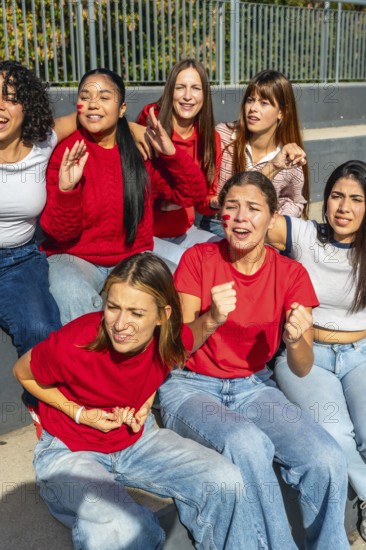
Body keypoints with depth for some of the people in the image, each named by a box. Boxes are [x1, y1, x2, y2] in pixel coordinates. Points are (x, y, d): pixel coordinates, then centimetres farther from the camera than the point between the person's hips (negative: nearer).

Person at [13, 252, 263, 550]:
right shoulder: (71, 345, -30)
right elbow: (23, 373, -8)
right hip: (70, 451, -4)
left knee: (225, 481, -11)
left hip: (137, 438, 4)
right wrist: (79, 413, -16)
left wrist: (146, 405, -8)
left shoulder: (175, 340, -18)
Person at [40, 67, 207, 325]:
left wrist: (171, 154, -14)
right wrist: (66, 190, -28)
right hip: (75, 258, -2)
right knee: (75, 299, -34)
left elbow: (193, 192, 3)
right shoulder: (64, 152, -7)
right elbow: (60, 232, -9)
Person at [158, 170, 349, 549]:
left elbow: (302, 369, -5)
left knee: (328, 461, -23)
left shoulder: (290, 274, -3)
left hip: (253, 386, 2)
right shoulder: (199, 258, -7)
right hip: (191, 387, -2)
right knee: (248, 443, -34)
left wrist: (295, 340, -28)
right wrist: (211, 319, -30)